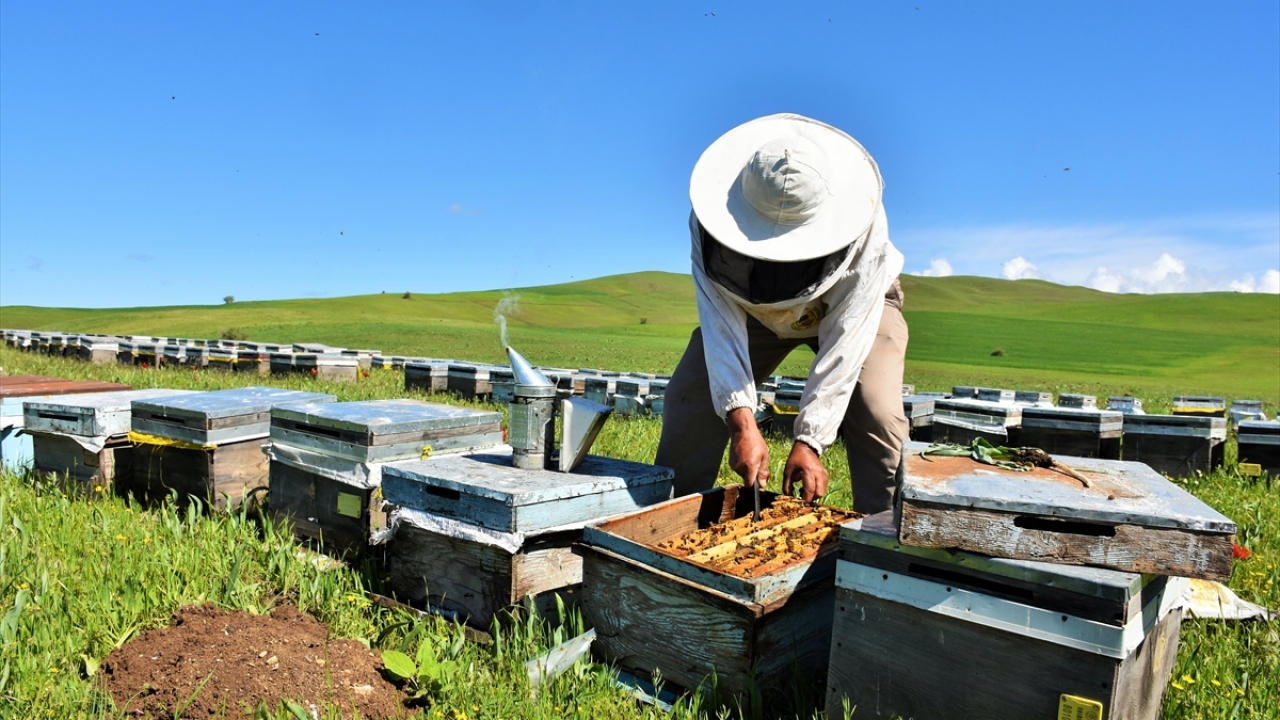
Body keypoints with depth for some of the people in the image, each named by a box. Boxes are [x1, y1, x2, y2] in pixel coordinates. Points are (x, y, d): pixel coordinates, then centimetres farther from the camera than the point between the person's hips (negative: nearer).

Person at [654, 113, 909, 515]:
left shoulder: (864, 230, -37)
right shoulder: (713, 217, -33)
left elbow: (842, 344, -35)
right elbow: (721, 324, -34)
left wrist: (809, 442, -37)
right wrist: (741, 421, -43)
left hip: (851, 305, -1)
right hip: (753, 306, 2)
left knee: (878, 416, -23)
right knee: (690, 399, -9)